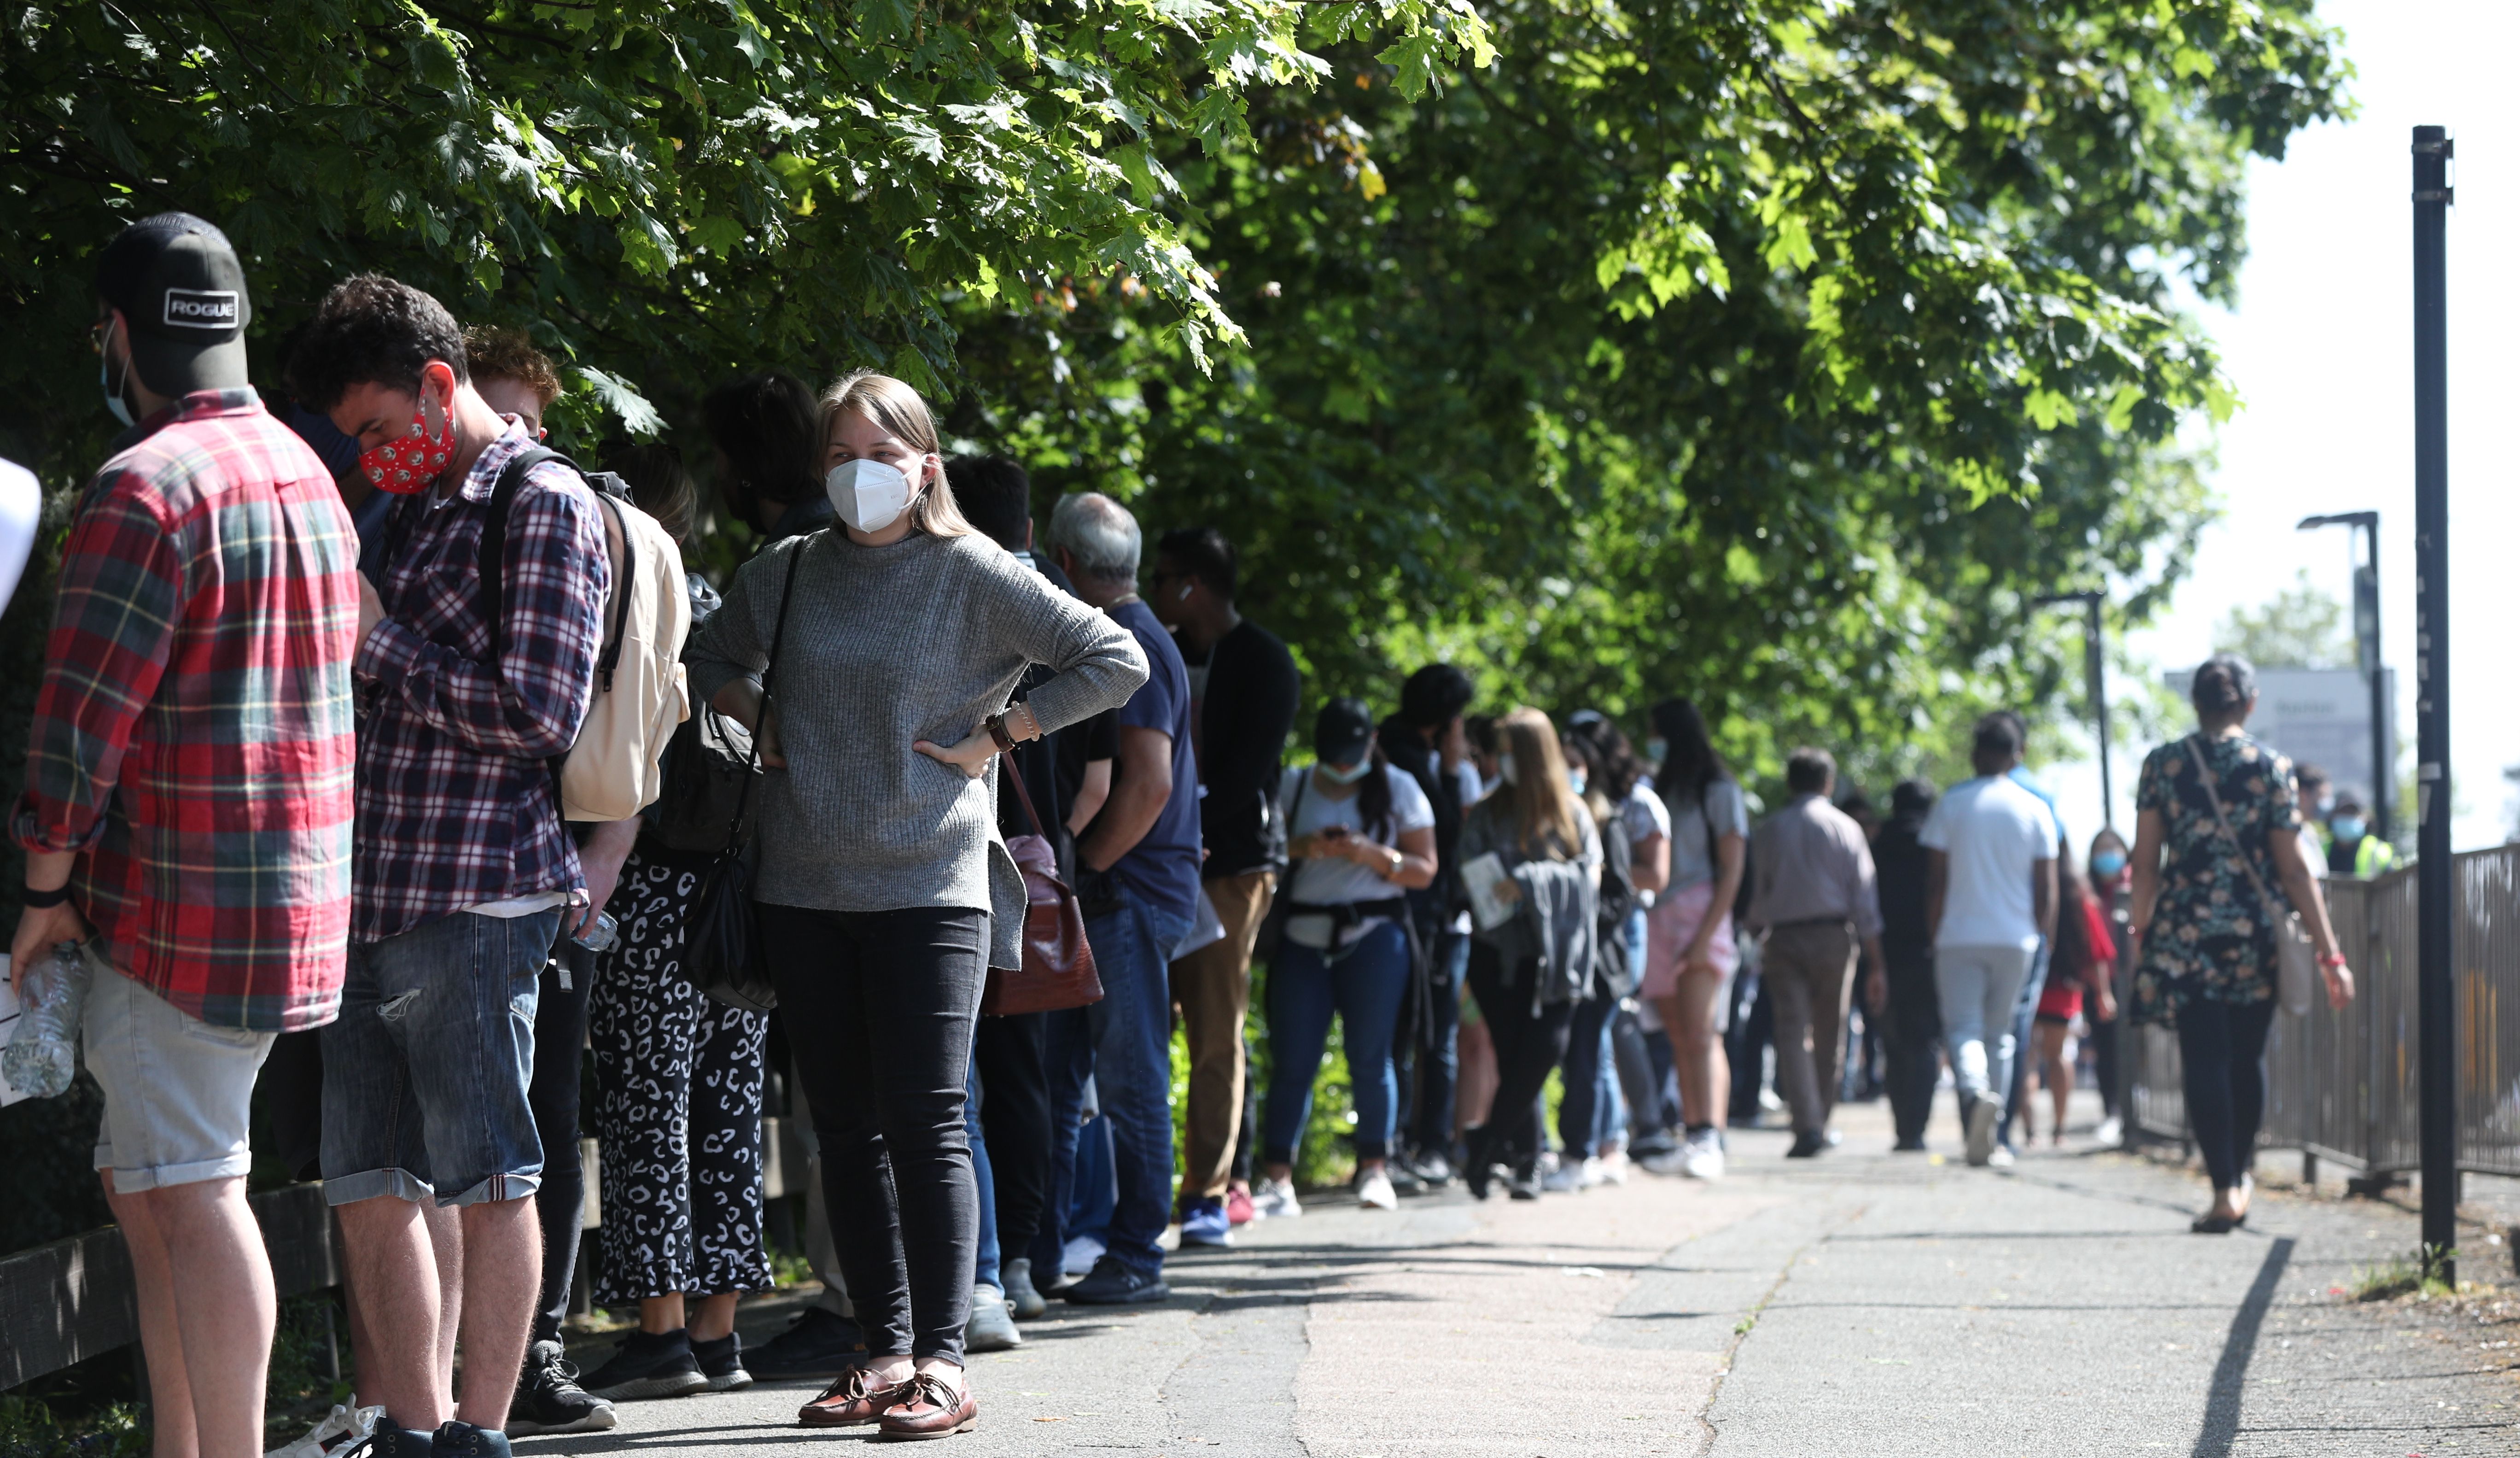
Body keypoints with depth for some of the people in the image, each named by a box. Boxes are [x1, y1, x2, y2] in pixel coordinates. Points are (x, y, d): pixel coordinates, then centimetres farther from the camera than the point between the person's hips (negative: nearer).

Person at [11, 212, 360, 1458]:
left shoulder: (148, 486, -14)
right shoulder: (304, 471, 15)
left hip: (179, 897, -9)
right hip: (297, 883, 9)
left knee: (192, 1191, -8)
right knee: (146, 1184, 16)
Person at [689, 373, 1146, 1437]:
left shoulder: (975, 576, -4)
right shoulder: (783, 576, 8)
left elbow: (1117, 661, -4)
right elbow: (711, 656, 27)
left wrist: (999, 732, -6)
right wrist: (755, 720, 9)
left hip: (929, 883, -5)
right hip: (804, 889, 5)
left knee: (924, 1121, -10)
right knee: (846, 1129, 5)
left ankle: (942, 1362, -10)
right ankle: (887, 1350, 10)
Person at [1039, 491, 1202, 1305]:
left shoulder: (1132, 648, -13)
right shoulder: (1128, 640, 17)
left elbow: (1151, 783, -22)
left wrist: (1087, 864, -14)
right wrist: (1076, 870, 17)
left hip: (1131, 894, -10)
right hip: (1103, 899, 10)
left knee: (1132, 1083, -4)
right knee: (1056, 1078, 10)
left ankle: (1136, 1260, 0)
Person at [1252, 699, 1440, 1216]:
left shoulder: (1398, 790, 9)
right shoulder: (1291, 787, 12)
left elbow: (1425, 870, 4)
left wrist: (1373, 855, -12)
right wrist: (1303, 848, -13)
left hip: (1374, 936, -1)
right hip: (1303, 936, 1)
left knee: (1370, 1055, -5)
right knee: (1291, 1059, -6)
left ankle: (1374, 1171, 3)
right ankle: (1277, 1180, -8)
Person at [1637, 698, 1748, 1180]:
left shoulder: (1718, 791, 1)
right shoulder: (1660, 791, 20)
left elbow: (1732, 871, -5)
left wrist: (1706, 936, -15)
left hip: (1701, 918, -6)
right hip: (1660, 921, 6)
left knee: (1701, 1036, -16)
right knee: (1680, 1041, 2)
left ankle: (1710, 1142, -23)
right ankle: (1691, 1141, 0)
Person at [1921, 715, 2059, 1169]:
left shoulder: (1951, 805, 1)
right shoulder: (2035, 811, 3)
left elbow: (1935, 882, 0)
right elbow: (2047, 890, 2)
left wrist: (1934, 939, 7)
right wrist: (2043, 937, 13)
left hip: (1959, 938, -1)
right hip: (2016, 939, 1)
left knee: (1963, 1028, -3)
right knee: (2001, 1033, 11)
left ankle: (1976, 1093, -33)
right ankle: (1991, 1139, 11)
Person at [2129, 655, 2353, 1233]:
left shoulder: (2162, 765, 0)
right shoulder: (2273, 768, -2)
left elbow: (2146, 862, 1)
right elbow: (2294, 869, -4)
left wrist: (2141, 931, 14)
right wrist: (2330, 952, -1)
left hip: (2183, 930, -1)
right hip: (2254, 932, 1)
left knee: (2204, 1061, -1)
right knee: (2247, 1056, 16)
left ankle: (2225, 1189, -10)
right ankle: (2242, 1174, 29)